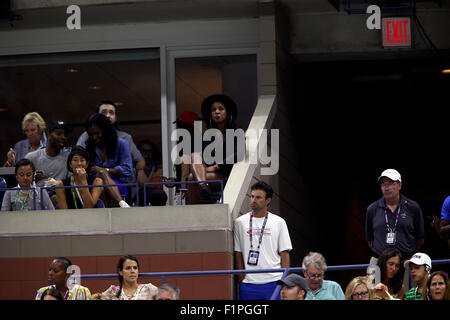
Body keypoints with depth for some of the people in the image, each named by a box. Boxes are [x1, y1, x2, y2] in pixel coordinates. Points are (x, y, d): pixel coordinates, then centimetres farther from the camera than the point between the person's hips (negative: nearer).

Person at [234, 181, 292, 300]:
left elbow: (284, 254, 6)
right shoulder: (240, 222, 8)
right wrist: (240, 280, 2)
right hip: (249, 284, 1)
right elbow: (238, 254, 9)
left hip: (274, 282, -1)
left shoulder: (279, 222, 6)